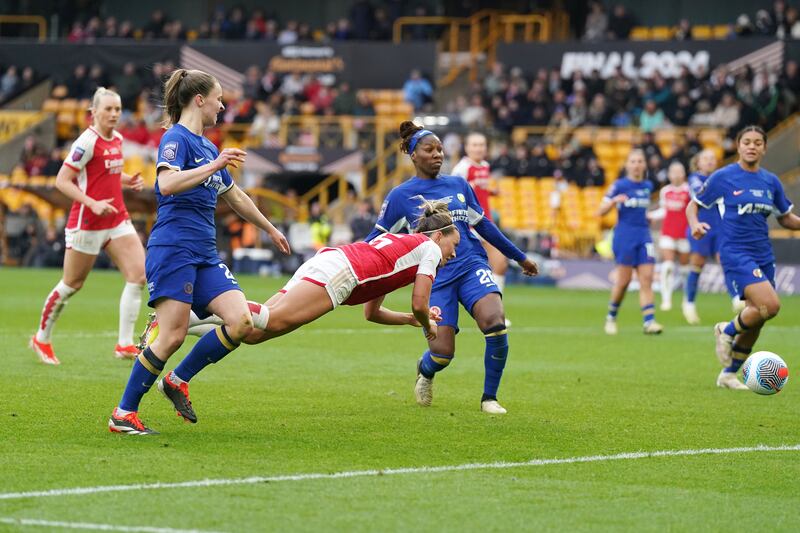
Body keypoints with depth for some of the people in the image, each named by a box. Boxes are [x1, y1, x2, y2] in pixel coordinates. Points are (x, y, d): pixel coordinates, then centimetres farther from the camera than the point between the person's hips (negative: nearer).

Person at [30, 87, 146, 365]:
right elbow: (62, 180, -17)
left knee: (139, 274, -8)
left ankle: (124, 344, -5)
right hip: (87, 223, -7)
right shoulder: (87, 142, -16)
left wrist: (128, 180, 4)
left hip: (117, 220, 7)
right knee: (72, 284, 5)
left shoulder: (117, 139, 8)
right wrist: (93, 204, -26)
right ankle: (41, 339, 24)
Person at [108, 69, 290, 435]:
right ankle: (123, 413, -3)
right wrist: (215, 166, -25)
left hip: (205, 255, 8)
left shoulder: (208, 147, 21)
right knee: (172, 336, -14)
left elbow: (235, 197, 35)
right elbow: (167, 184, -25)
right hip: (173, 249, -8)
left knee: (241, 322, -9)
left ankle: (177, 381, 5)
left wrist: (270, 229, 43)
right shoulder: (176, 138, -6)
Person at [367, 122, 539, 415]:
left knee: (495, 322, -27)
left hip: (472, 265, 2)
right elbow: (377, 237, 9)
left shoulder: (458, 185, 13)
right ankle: (425, 370, 28)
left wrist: (520, 257, 27)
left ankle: (489, 398, -8)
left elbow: (483, 225, 22)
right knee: (442, 353, -13)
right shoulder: (400, 196, 3)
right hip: (434, 277, -2)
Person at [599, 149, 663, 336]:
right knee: (624, 280, -3)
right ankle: (611, 317, 17)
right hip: (624, 236, -4)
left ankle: (649, 321, -13)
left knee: (647, 279, -7)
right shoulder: (620, 185, -4)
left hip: (643, 235, 4)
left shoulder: (648, 186, 11)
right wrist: (614, 201, -22)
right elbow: (600, 212, -7)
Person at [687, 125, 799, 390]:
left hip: (764, 255, 6)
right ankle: (727, 332, 2)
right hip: (736, 252, -6)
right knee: (770, 304, -24)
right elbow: (693, 205, 3)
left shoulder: (771, 181, 9)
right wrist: (695, 224, -17)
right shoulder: (723, 177, -4)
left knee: (755, 321, 7)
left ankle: (729, 375, 23)